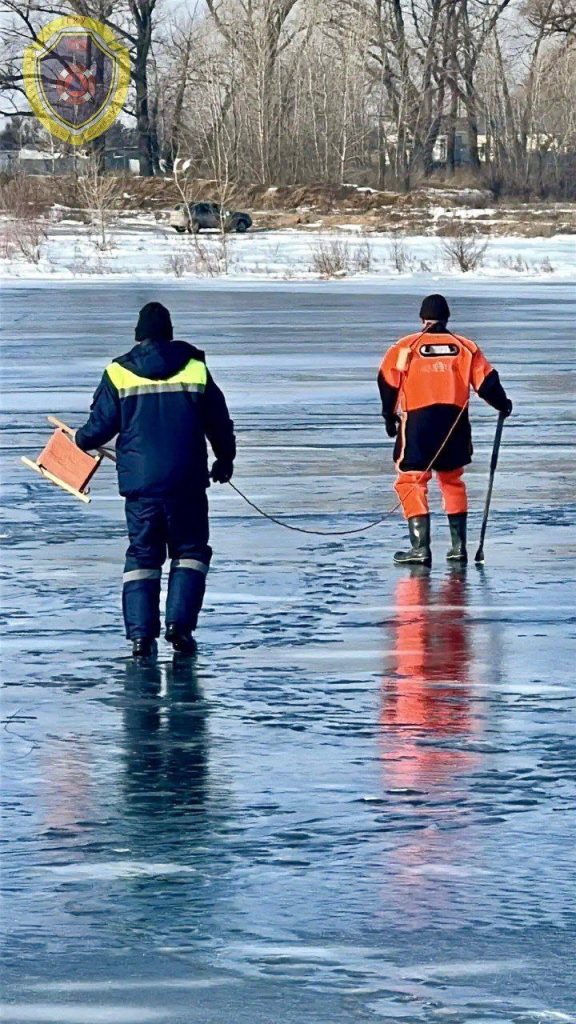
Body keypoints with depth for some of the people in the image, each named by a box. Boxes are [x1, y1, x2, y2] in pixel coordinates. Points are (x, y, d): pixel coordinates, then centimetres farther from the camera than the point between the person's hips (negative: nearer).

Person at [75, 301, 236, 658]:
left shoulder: (118, 374, -1)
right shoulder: (195, 369, 2)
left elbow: (101, 426, 2)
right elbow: (220, 424, 9)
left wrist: (82, 441, 26)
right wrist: (225, 461, 27)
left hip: (140, 482, 0)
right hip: (187, 482, 0)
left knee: (142, 555, 10)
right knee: (190, 551, 13)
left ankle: (141, 633, 1)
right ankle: (180, 622, -4)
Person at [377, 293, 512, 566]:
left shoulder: (406, 347, 4)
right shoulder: (465, 347, 10)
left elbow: (388, 382, 2)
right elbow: (486, 382, 10)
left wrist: (389, 417, 15)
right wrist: (503, 405, 28)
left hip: (418, 420, -3)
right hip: (455, 421, 3)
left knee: (411, 481, 0)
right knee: (452, 480, 20)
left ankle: (420, 547, -13)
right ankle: (458, 546, 17)